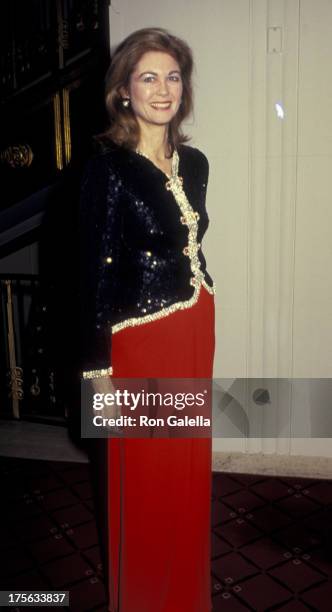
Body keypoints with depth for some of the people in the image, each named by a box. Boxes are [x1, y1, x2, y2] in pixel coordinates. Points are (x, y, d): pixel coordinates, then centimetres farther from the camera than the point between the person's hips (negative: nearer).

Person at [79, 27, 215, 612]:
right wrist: (99, 368, -12)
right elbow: (95, 273, -14)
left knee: (187, 467, 20)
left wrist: (200, 331, 16)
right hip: (138, 341, -6)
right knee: (141, 479, 12)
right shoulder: (107, 169, -13)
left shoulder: (195, 163, 6)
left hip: (194, 332, 6)